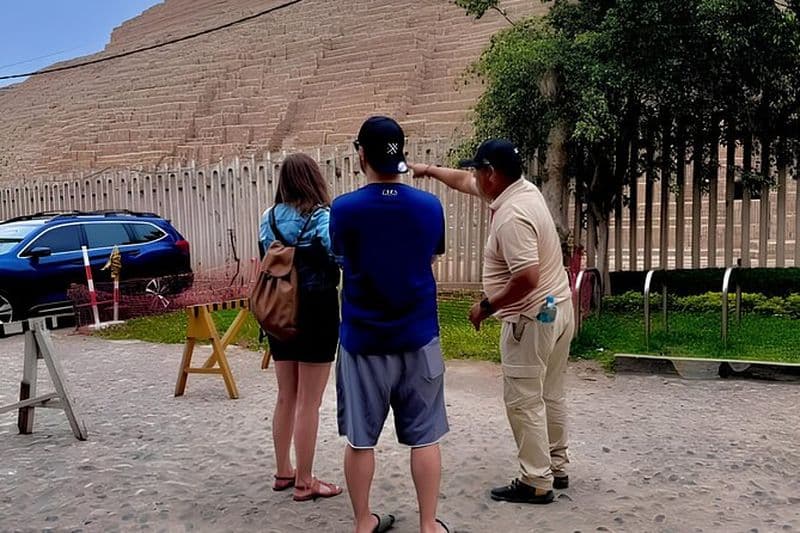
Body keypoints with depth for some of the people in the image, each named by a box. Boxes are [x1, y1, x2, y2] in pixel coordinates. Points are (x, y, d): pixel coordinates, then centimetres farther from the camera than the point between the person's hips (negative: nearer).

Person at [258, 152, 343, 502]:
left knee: (285, 397, 17)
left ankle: (283, 472, 29)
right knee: (309, 403, 3)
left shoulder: (269, 218, 5)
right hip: (316, 312, -6)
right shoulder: (321, 216, -13)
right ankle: (305, 482, 13)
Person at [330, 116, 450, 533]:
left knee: (360, 439, 13)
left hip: (362, 341, -1)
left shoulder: (343, 209, -11)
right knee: (424, 438, 11)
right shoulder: (430, 206, -6)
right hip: (417, 339, 1)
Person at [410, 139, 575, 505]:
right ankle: (556, 469, 30)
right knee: (550, 396, 18)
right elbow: (464, 181, 22)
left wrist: (486, 306, -17)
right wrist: (428, 170, 28)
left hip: (531, 318, -10)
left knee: (524, 401, 0)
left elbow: (526, 279, -30)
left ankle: (536, 483, 9)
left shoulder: (511, 216, -24)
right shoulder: (523, 188, 6)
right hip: (557, 309, 10)